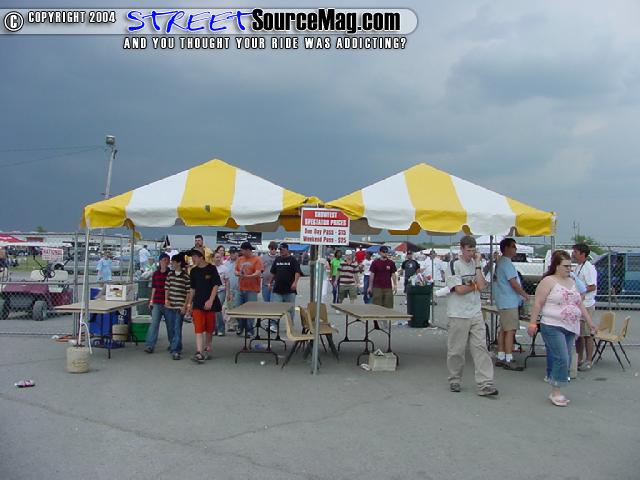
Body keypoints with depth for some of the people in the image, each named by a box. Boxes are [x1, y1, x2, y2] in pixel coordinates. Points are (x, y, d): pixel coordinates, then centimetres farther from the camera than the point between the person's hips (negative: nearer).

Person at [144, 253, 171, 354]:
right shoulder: (155, 274, 7)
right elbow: (154, 288, 12)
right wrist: (151, 301, 9)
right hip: (157, 303, 2)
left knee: (170, 324, 9)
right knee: (154, 323, -6)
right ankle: (149, 345, -6)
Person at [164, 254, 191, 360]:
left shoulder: (186, 276, -7)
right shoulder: (170, 274, 9)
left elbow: (188, 292, -6)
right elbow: (166, 288, 14)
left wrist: (185, 306, -9)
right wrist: (166, 300, 2)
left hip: (180, 306, -5)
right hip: (169, 305, 5)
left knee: (177, 329, -8)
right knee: (170, 328, 13)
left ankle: (176, 350, -7)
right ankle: (172, 345, 34)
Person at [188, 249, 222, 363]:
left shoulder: (211, 269, -6)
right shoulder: (194, 271, 8)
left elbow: (216, 285, -9)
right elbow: (193, 288, 16)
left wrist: (210, 300, -18)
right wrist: (190, 304, 16)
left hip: (210, 303, -3)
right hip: (198, 303, 3)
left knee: (209, 328, 10)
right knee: (198, 328, -9)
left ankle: (207, 348, 29)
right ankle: (199, 353, -14)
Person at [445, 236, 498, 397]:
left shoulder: (476, 265, 10)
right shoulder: (454, 265, -6)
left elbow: (481, 285, -6)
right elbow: (459, 289, -15)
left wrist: (478, 264, -7)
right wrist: (475, 286, -1)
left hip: (476, 314, 4)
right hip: (458, 315, -4)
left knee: (480, 348, -2)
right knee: (456, 350, 5)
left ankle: (485, 384, -3)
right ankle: (454, 381, 21)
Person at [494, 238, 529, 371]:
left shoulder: (501, 262, 16)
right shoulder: (506, 263, -16)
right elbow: (514, 283, -19)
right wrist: (525, 295, -6)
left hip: (504, 302, 11)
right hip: (509, 302, -11)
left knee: (503, 330, 13)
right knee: (510, 330, -8)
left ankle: (500, 357, 17)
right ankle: (508, 360, -6)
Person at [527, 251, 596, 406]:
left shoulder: (572, 282, 16)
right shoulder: (548, 281, -6)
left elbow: (580, 305, 23)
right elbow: (538, 303, -9)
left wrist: (589, 322, 19)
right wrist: (532, 323, -13)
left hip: (571, 328, 7)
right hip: (553, 327, -7)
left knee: (565, 361, 7)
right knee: (562, 359, -14)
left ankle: (556, 391, 16)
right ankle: (555, 392, -2)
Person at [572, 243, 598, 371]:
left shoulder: (589, 268, -15)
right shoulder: (579, 267, 15)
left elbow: (592, 287, -20)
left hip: (586, 305, -9)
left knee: (586, 334, -2)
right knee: (578, 334, 14)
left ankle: (588, 362, 7)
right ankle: (579, 360, 23)